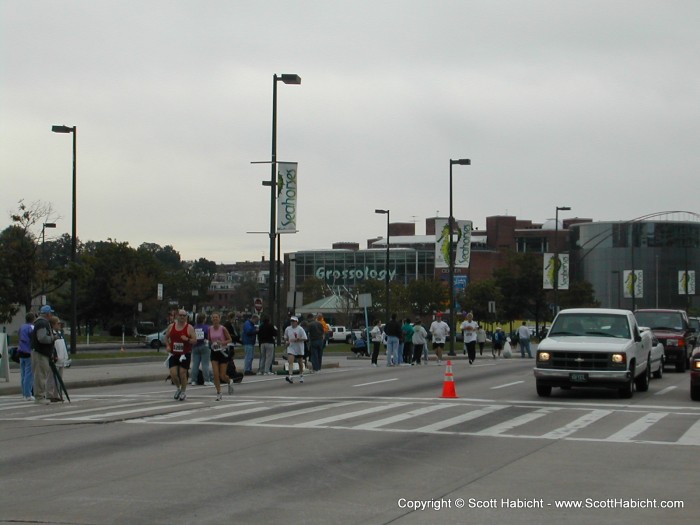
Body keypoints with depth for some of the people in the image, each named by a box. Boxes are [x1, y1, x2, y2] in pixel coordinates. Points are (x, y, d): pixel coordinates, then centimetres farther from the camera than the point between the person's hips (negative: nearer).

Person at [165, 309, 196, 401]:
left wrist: (187, 339, -24)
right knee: (173, 374, -6)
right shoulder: (171, 327, 6)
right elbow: (166, 337, 19)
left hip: (185, 354, -3)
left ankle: (183, 392, 15)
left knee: (182, 374, -3)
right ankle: (178, 388, 22)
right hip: (173, 354, 3)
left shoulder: (189, 328, -3)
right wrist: (167, 346, 2)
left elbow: (195, 340, -5)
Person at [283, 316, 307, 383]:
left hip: (299, 348, -2)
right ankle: (290, 376, -28)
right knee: (290, 361, -17)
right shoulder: (287, 329, 3)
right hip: (291, 348, 2)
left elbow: (305, 338, -11)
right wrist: (286, 341, -2)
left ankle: (301, 376, 32)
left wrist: (297, 340, -22)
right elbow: (285, 337, 18)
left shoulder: (300, 329, -9)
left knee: (300, 363, 13)